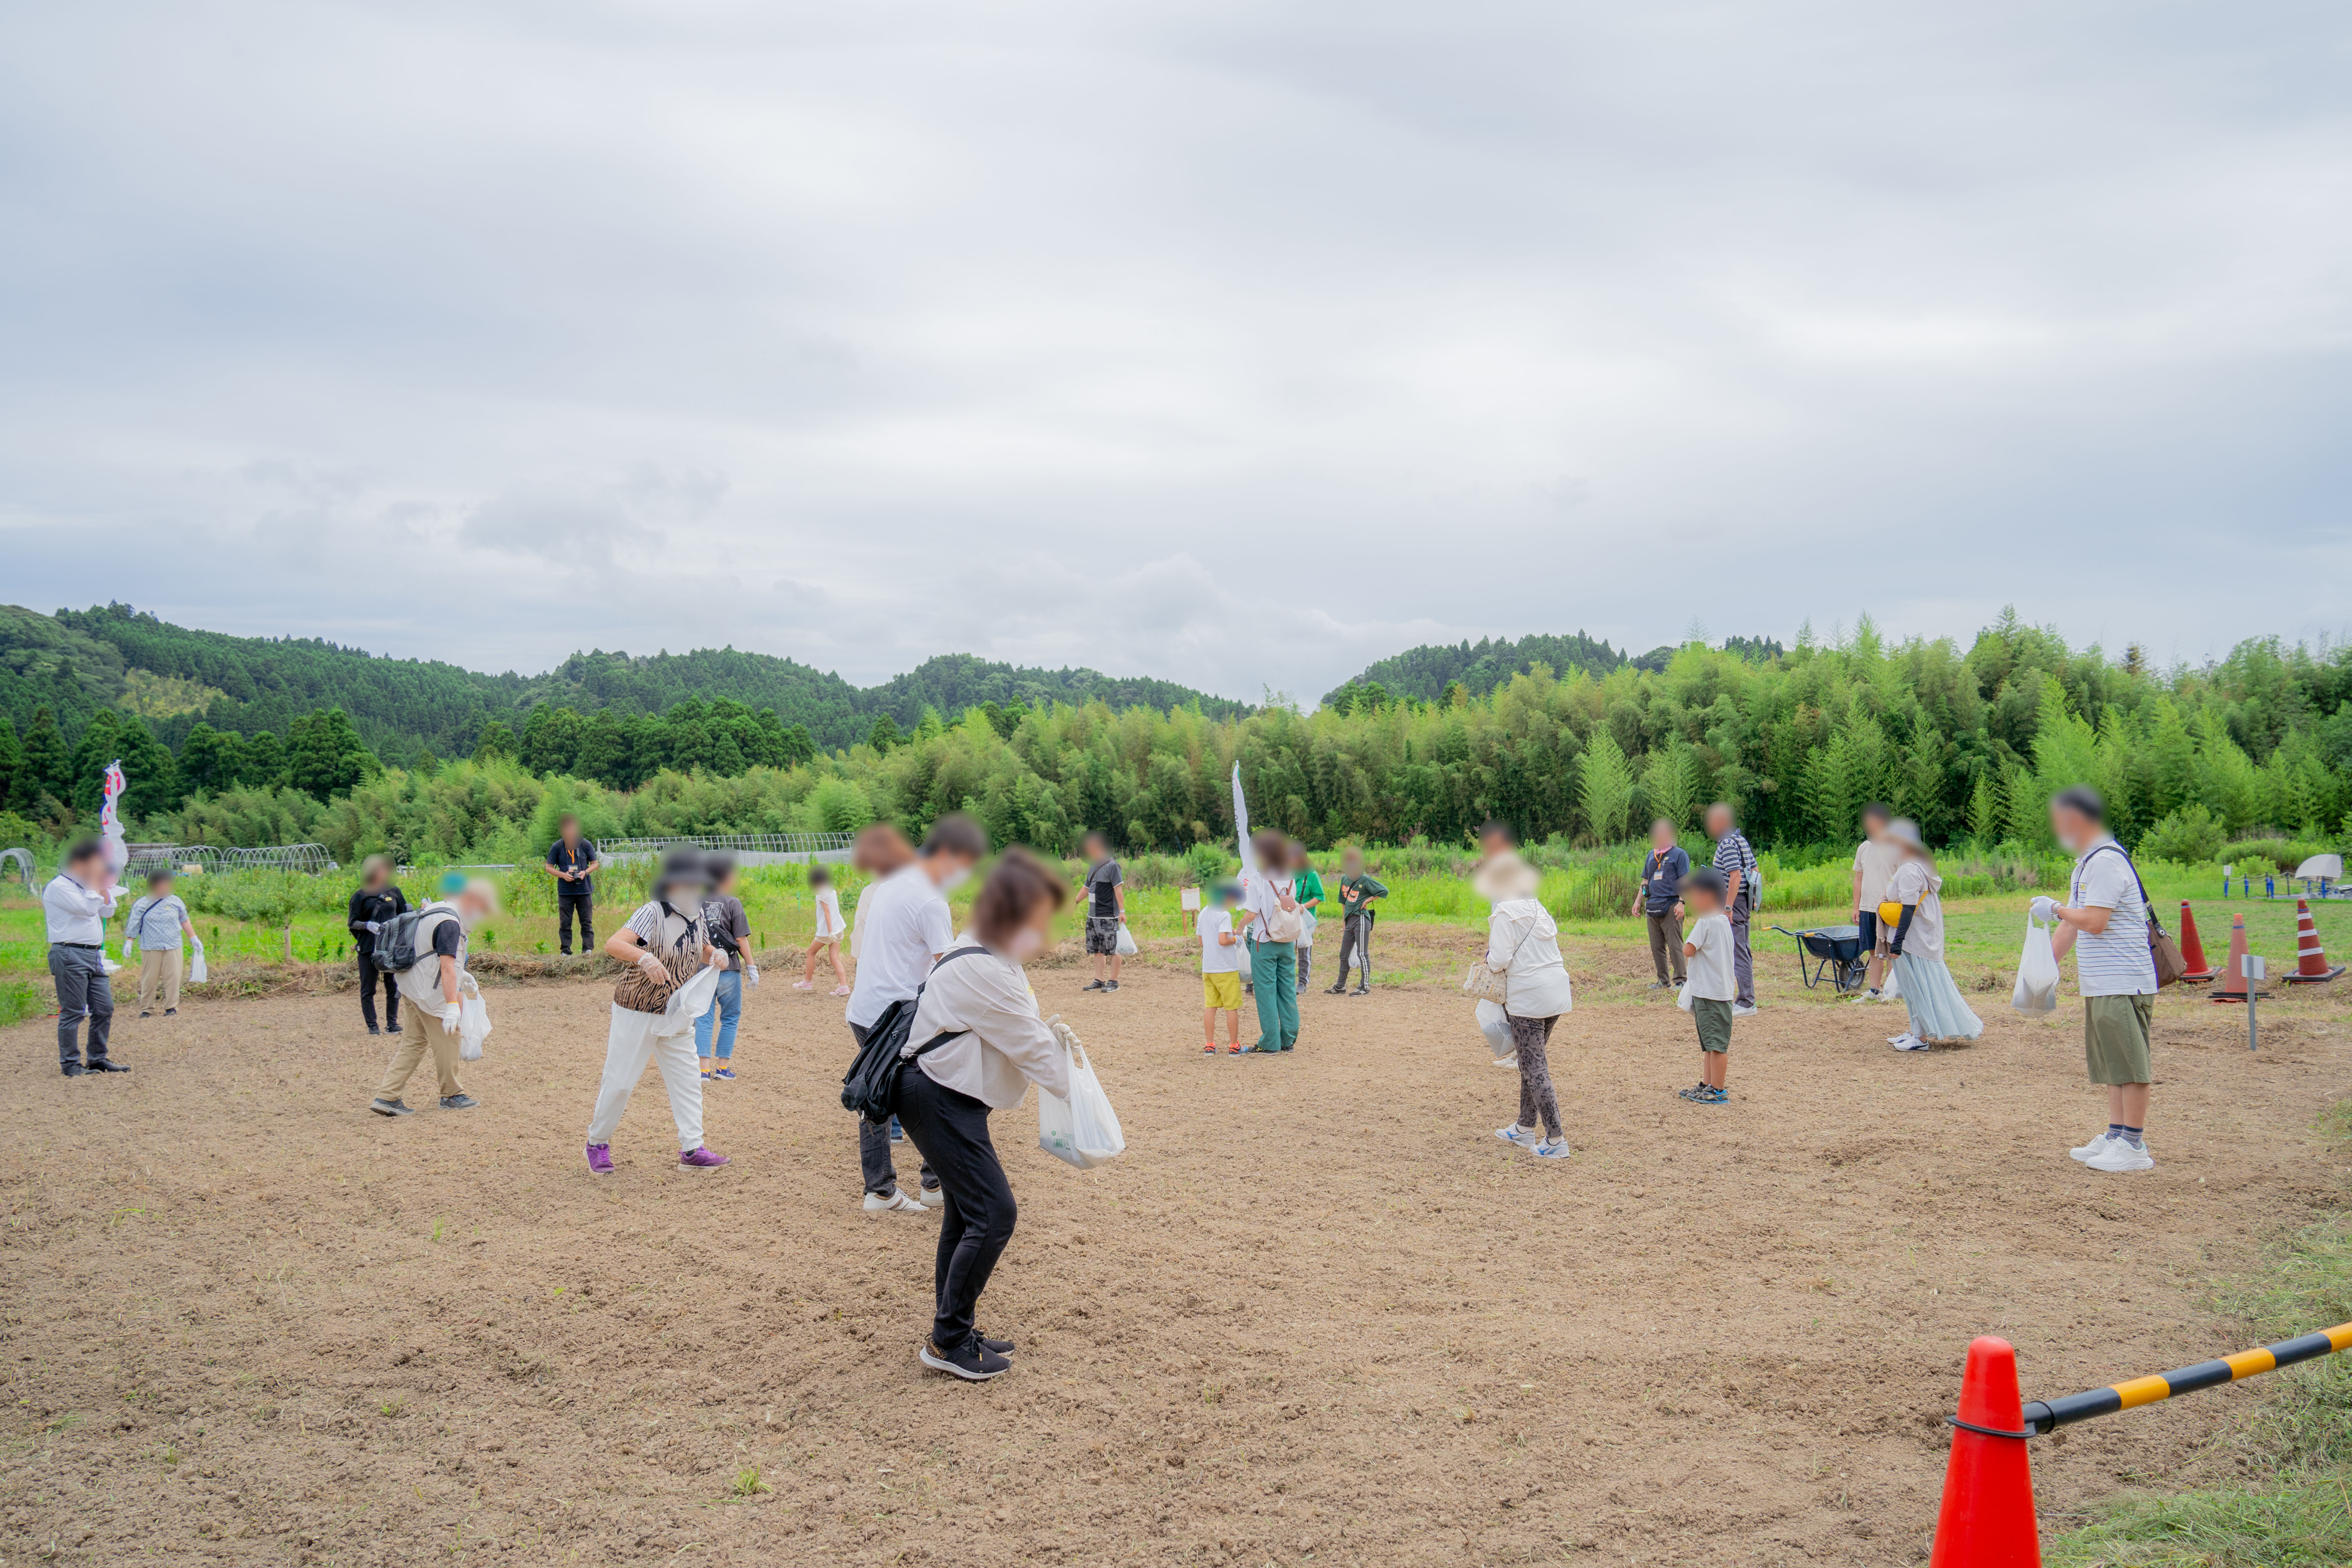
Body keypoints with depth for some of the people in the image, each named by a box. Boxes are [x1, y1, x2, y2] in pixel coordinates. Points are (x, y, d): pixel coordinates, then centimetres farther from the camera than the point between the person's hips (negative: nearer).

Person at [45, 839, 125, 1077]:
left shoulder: (85, 886, 19)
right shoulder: (59, 887, -10)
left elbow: (108, 910, 20)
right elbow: (87, 908, -20)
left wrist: (103, 885, 11)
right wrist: (95, 884, -9)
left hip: (94, 955, 9)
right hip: (70, 956, -9)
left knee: (104, 1008, 8)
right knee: (73, 1013, -5)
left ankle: (98, 1058, 17)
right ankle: (70, 1064, 2)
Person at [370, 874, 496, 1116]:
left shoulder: (435, 910, 12)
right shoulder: (449, 923, -20)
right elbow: (447, 967, -28)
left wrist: (460, 976, 34)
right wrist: (452, 1005, -31)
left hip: (414, 989, 10)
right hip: (432, 994, -10)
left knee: (413, 1043, 12)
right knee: (447, 1042, 3)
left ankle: (386, 1096, 9)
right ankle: (452, 1095, 16)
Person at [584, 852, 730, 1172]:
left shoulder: (697, 917, 2)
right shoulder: (652, 913, -20)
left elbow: (703, 950, 18)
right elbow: (613, 944, -32)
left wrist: (715, 955, -6)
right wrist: (645, 957, -50)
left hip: (676, 1017, 7)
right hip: (637, 1014, -7)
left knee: (687, 1081, 4)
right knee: (620, 1082, 2)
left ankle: (692, 1149, 7)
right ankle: (598, 1143, 22)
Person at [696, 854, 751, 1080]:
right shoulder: (733, 903, -6)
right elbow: (741, 939, -8)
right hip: (728, 969, -3)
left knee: (703, 1019, 6)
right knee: (730, 1017, 11)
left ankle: (703, 1068, -2)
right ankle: (723, 1066, 10)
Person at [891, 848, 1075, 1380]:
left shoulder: (989, 957, 9)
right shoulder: (984, 972, -24)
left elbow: (1013, 1032, 15)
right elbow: (1031, 1047, -19)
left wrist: (1050, 1033, -4)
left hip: (946, 1097, 11)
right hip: (939, 1101, -11)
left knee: (965, 1214, 17)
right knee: (994, 1214, -10)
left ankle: (955, 1332, 28)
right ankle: (948, 1342, 0)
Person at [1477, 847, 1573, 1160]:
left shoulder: (1505, 914, -11)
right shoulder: (1537, 907, 14)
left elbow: (1499, 961, -16)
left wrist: (1489, 957, 7)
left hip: (1529, 998, -9)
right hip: (1557, 992, 9)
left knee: (1534, 1068, -2)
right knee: (1532, 1062, 19)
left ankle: (1556, 1140, -2)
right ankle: (1525, 1128, 29)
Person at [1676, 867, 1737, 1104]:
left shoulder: (1705, 923, -16)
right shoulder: (1723, 920, 12)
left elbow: (1688, 951, -19)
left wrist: (1687, 943, 0)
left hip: (1711, 993, -10)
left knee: (1716, 1043, -4)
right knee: (1709, 1043, 17)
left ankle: (1718, 1092, 1)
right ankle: (1707, 1085, 25)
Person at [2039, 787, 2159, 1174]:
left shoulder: (2107, 861, -15)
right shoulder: (2085, 863, 17)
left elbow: (2094, 922, -22)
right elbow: (2072, 924, 23)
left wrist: (2055, 909, -6)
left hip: (2123, 984, -10)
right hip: (2099, 984, 10)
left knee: (2130, 1064, -5)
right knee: (2112, 1064, 13)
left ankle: (2134, 1146, -1)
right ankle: (2116, 1135, 20)